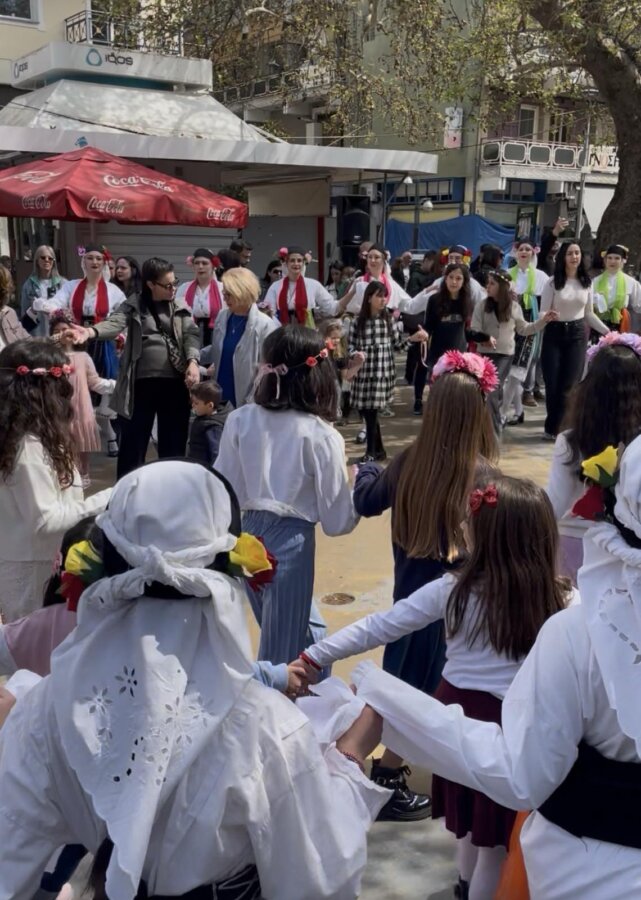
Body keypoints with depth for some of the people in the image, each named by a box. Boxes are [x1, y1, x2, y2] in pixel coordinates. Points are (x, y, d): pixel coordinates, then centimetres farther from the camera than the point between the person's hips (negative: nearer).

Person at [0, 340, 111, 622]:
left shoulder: (26, 437, 4)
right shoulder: (28, 447, -23)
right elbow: (45, 520, -23)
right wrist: (104, 500, -19)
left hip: (43, 561, 9)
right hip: (31, 568, -9)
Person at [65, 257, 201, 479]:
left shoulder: (181, 307, 10)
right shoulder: (133, 306, 2)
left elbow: (191, 335, 0)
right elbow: (114, 324, -15)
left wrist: (193, 361, -20)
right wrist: (90, 331, -36)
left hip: (175, 382, 2)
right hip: (142, 383, -2)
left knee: (174, 441, 9)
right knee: (134, 441, 4)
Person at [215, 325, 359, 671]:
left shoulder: (240, 420, -4)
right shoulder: (321, 436, -14)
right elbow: (337, 521, -8)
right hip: (290, 543, -5)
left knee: (308, 629, 26)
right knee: (281, 651, 11)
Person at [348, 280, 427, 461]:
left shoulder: (388, 319, 3)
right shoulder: (357, 322, 1)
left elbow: (397, 344, 5)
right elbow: (351, 346, 4)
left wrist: (413, 338, -8)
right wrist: (355, 355, -16)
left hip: (383, 372, -2)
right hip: (363, 372, 2)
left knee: (371, 411, -4)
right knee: (365, 411, 7)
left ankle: (371, 452, 9)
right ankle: (379, 450, 22)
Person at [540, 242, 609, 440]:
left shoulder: (586, 283, 5)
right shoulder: (553, 282, -5)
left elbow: (589, 314, 13)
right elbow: (543, 312, -5)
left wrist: (608, 332, 7)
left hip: (577, 334, 2)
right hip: (554, 334, -2)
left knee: (569, 384, -1)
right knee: (552, 384, -3)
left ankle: (554, 428, 9)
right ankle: (554, 427, 12)